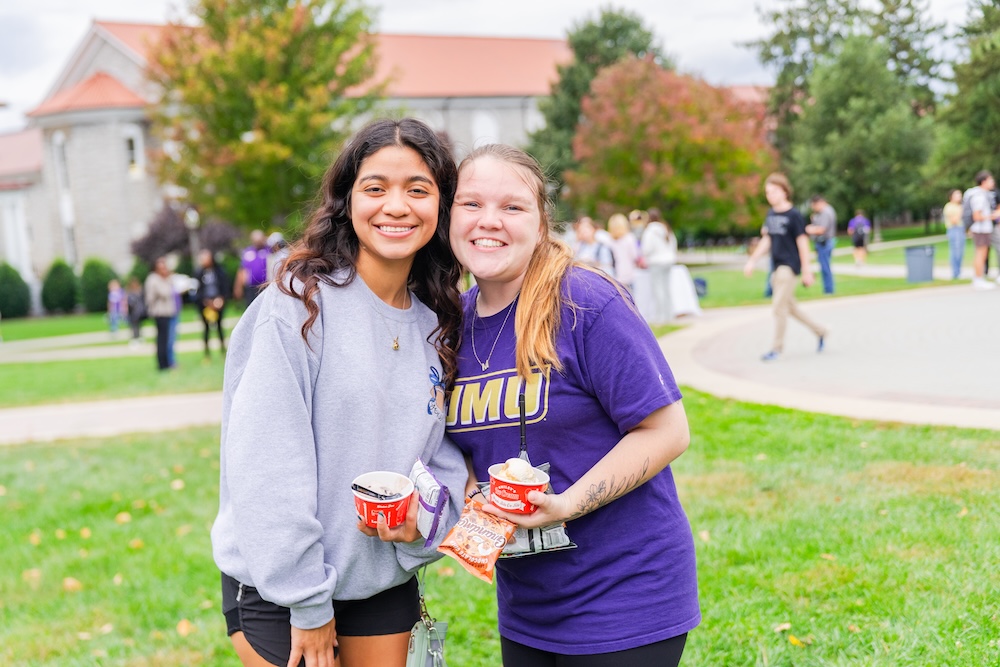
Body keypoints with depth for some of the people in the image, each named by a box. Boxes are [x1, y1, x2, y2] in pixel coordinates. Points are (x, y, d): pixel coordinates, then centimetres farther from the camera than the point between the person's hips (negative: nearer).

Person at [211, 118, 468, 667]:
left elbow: (442, 452, 10)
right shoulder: (299, 301, -16)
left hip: (385, 580, 5)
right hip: (276, 586, -5)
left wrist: (424, 516, -11)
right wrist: (306, 602, -18)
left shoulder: (436, 323, 3)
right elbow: (268, 461, -19)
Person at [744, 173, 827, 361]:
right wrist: (752, 261, 11)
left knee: (779, 305, -11)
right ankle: (819, 331, 30)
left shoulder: (793, 215, -11)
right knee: (789, 305, 14)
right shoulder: (771, 215, 9)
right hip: (777, 266, 8)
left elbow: (802, 242, -10)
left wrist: (806, 270, -11)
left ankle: (777, 347, -5)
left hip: (789, 265, -8)